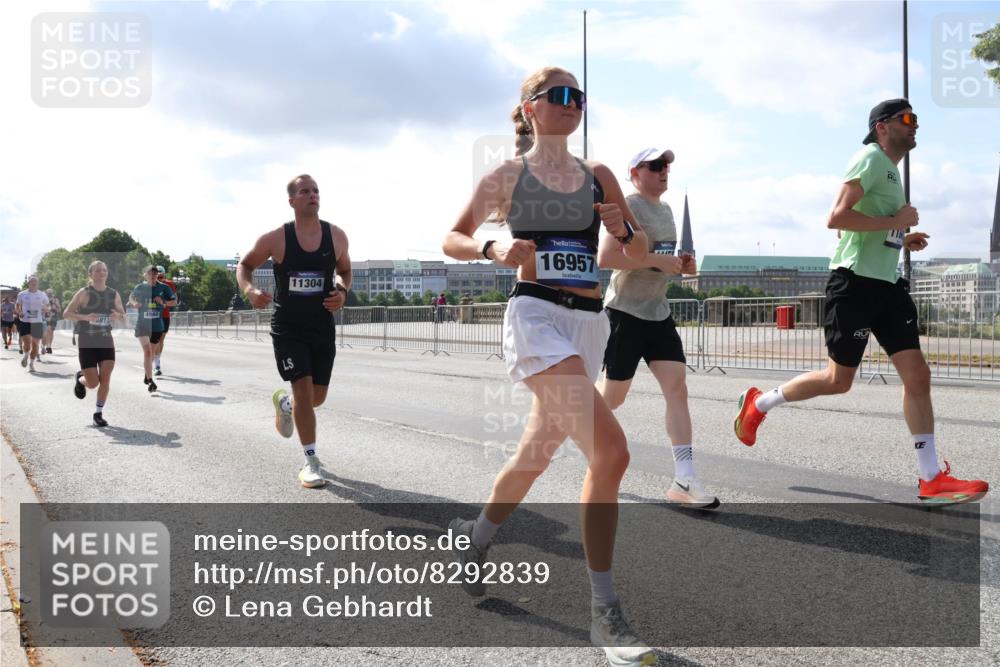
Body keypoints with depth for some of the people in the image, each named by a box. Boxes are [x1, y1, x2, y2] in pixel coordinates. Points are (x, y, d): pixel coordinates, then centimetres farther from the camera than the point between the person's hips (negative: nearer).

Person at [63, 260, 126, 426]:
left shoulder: (114, 295, 4)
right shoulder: (84, 293, -7)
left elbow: (123, 317, 13)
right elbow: (66, 314, -8)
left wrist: (118, 316, -11)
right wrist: (85, 317, -24)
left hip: (106, 341, 3)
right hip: (87, 342, -3)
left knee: (105, 379, -7)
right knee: (93, 383, -2)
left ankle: (98, 413, 7)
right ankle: (80, 379, 35)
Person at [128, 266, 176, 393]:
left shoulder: (163, 288, 0)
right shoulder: (140, 287, 0)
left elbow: (174, 301, 7)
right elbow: (131, 297, 17)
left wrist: (164, 303, -12)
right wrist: (134, 303, -5)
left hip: (157, 326, 2)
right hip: (142, 324, -2)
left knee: (151, 352, 16)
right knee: (147, 351, -16)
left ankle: (147, 376, 37)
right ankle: (150, 381, -17)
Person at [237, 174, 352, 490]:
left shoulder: (336, 236, -4)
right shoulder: (276, 238, -11)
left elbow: (344, 270, 14)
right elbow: (245, 265, 4)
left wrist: (342, 292, -8)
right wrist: (249, 290, -17)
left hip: (323, 328, 3)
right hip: (287, 328, -3)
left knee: (317, 396, 11)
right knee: (303, 390, -12)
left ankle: (284, 402, 48)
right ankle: (311, 461, 1)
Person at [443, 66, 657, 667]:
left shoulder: (598, 176, 14)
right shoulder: (508, 176, 4)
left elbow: (642, 256, 15)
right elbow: (453, 239, 9)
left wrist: (625, 229, -7)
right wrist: (494, 249, -11)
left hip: (589, 323, 6)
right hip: (537, 316, -6)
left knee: (538, 451, 17)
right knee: (610, 450, -22)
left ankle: (476, 539, 45)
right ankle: (604, 611, -12)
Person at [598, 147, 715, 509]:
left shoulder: (665, 209, 16)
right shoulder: (628, 206, -11)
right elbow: (605, 257, -22)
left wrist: (681, 265, 7)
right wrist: (656, 260, -24)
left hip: (659, 313, 7)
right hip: (626, 313, -7)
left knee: (677, 388, -6)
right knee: (614, 395, 2)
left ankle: (684, 480, -8)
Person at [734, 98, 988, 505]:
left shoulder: (890, 168, 21)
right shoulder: (871, 159, -9)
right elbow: (837, 218, -22)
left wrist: (902, 240, 14)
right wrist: (895, 221, -17)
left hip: (887, 285, 9)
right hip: (856, 283, -9)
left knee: (917, 375, -1)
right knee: (839, 380, 1)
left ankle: (932, 479, 1)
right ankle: (758, 403, 23)